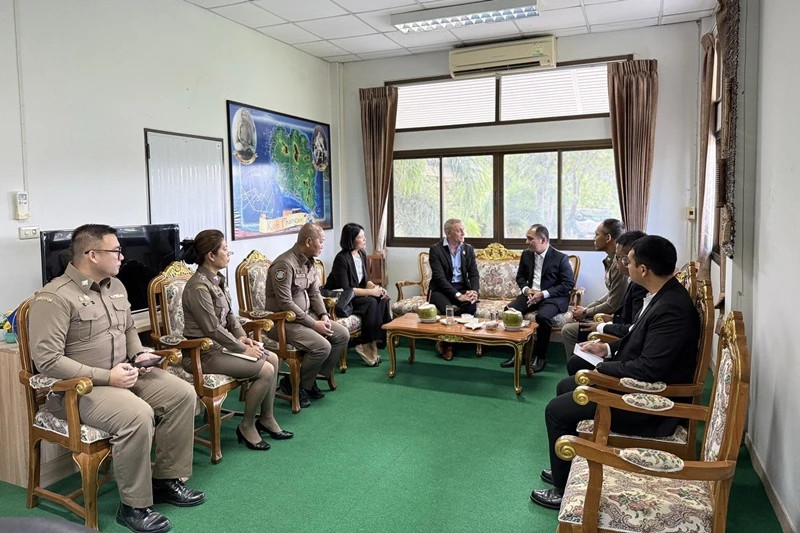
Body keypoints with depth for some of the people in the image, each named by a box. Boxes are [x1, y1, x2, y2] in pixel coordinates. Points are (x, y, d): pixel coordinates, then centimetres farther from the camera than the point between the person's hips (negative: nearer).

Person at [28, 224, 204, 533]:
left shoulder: (115, 286, 9)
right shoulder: (54, 297, -16)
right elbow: (47, 360, -21)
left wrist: (139, 355, 3)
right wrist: (106, 377, -24)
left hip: (124, 375, 8)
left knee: (183, 394, -8)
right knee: (138, 415, -33)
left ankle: (167, 479, 5)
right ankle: (134, 506, -14)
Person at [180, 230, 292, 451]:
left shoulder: (218, 279, 7)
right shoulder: (199, 286, -21)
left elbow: (229, 314, 15)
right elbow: (213, 329, -23)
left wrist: (241, 336, 0)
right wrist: (243, 349, -16)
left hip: (220, 344, 9)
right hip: (203, 352, -9)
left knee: (273, 359, 5)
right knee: (265, 370, -16)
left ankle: (266, 418, 16)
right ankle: (247, 426, 2)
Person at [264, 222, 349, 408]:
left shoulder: (310, 262, 8)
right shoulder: (285, 264, -21)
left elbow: (314, 293, 14)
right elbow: (285, 304, -24)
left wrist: (323, 315, -4)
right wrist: (314, 324, -22)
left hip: (306, 315, 10)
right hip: (283, 321, -9)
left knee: (342, 335, -1)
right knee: (322, 346, -26)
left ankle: (310, 379, 9)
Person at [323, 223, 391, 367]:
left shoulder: (362, 254, 5)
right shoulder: (342, 258, -20)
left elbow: (364, 281, 11)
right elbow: (344, 290, -24)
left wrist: (376, 287, -10)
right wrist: (371, 292, -23)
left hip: (355, 295, 8)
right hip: (339, 300, -8)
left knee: (382, 299, -15)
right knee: (371, 302, -27)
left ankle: (384, 337, -11)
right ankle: (366, 345, -18)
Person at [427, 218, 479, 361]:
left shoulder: (469, 249, 8)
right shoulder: (435, 250, -7)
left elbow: (474, 274, 5)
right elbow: (439, 277, -16)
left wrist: (474, 291, -17)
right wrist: (458, 296, -25)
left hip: (462, 287, 4)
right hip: (441, 289, -4)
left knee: (471, 306, -28)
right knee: (448, 310, -35)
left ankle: (447, 341, -10)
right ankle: (446, 343, -7)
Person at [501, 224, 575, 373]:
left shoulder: (560, 258, -10)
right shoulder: (526, 255, 6)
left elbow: (569, 284, -12)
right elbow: (520, 276, 16)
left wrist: (543, 294, -20)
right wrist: (526, 289, -7)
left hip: (552, 297, -5)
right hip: (530, 294, 5)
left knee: (542, 316, -35)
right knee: (509, 310, -20)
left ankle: (540, 356, -14)